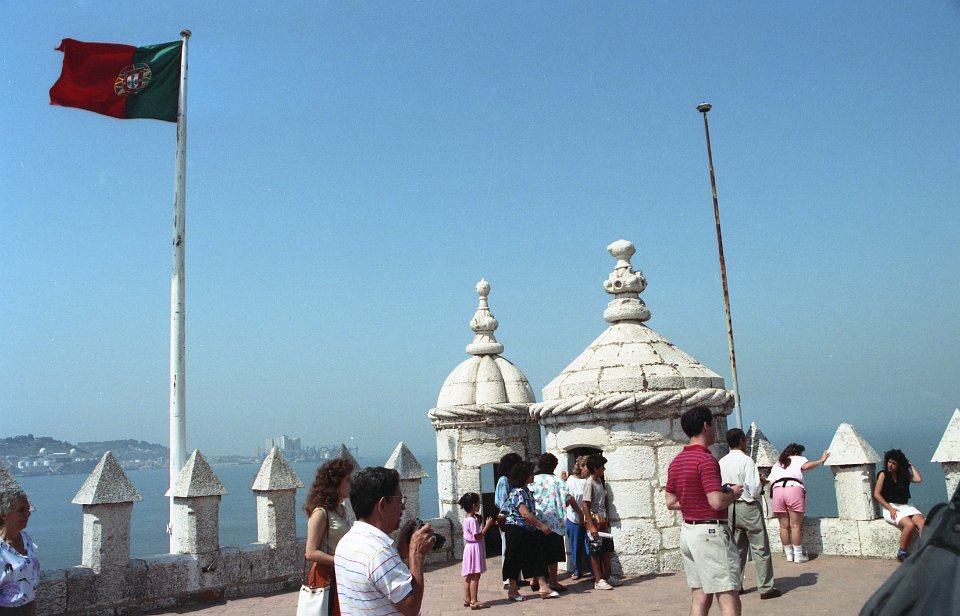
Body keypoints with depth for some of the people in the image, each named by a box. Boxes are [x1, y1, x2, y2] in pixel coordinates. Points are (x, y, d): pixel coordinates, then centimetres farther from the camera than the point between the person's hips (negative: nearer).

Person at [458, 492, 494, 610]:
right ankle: (474, 601, -4)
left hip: (469, 547, 10)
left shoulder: (467, 518, 10)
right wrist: (487, 525, -14)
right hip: (475, 548, -10)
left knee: (469, 576, 13)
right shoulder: (473, 520, -19)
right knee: (475, 575, -6)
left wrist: (484, 525, 10)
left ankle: (467, 599, 18)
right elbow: (478, 536, -20)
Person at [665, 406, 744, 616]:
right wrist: (733, 493, -3)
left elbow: (670, 502, 14)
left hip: (688, 531, 9)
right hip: (711, 531, -9)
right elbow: (717, 502, -21)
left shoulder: (676, 462, 11)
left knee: (700, 597, 11)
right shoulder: (706, 459, -15)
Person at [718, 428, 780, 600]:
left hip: (730, 508, 6)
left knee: (737, 547, 15)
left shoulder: (721, 462, 2)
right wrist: (761, 482, 0)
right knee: (760, 548, 2)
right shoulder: (746, 460, -16)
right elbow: (754, 489, -20)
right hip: (748, 507, -6)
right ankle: (766, 588, 4)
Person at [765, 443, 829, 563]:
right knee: (795, 525, 0)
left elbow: (770, 482, 19)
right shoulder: (799, 459, 19)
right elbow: (806, 466, -4)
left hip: (777, 490, 4)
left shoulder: (777, 464, 31)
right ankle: (798, 555, 2)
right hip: (794, 488, -4)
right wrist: (821, 461, 4)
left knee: (784, 526, 7)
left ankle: (789, 554, 13)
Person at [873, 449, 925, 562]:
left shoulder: (904, 475, 15)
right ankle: (901, 552, -15)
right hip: (890, 507, -4)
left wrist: (910, 465, 8)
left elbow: (919, 479, -4)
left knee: (923, 522, -28)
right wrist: (890, 509, -13)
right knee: (910, 525, -31)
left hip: (905, 506, 4)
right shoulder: (883, 474, 4)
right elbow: (876, 494, -3)